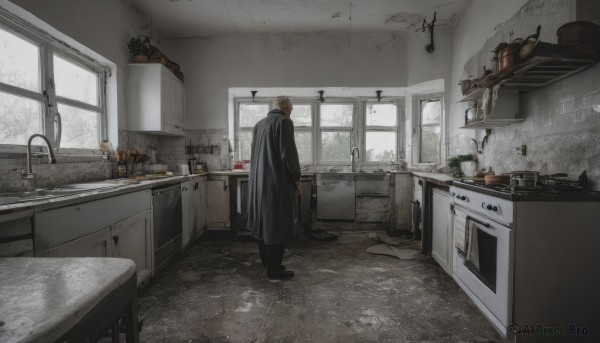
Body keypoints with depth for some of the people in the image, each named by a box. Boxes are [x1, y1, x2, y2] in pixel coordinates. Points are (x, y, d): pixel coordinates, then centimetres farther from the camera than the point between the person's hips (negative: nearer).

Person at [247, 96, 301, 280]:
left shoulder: (258, 124, 14)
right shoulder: (284, 122, -11)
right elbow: (289, 154, -17)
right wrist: (297, 180, -8)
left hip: (258, 182, 9)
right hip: (278, 183, -8)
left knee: (264, 221, 18)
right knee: (278, 225, 0)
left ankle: (266, 260, 32)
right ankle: (274, 269, 8)